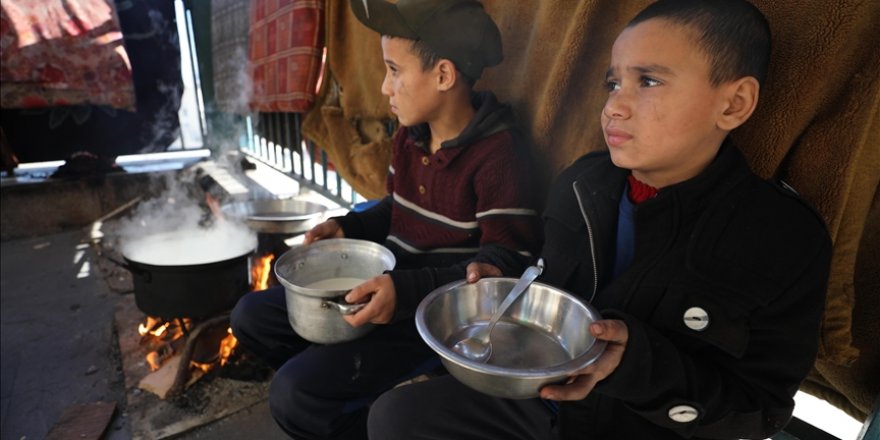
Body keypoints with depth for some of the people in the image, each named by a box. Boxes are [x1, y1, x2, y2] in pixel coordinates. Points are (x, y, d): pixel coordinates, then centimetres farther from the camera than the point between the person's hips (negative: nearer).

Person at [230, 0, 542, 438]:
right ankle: (365, 393, 11)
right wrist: (347, 227, 0)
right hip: (388, 288, 9)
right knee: (251, 316, 7)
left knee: (295, 395, -19)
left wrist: (408, 293, -32)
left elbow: (508, 261, -22)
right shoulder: (408, 136, 5)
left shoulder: (499, 152, -20)